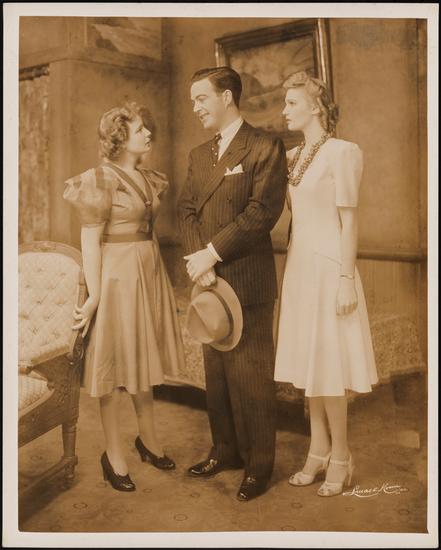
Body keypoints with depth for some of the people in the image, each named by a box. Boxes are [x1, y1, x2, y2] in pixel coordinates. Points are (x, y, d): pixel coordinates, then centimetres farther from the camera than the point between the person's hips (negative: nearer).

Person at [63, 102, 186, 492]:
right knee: (115, 364, 3)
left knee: (145, 358, 16)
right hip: (118, 277, -7)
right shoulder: (101, 180, -11)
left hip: (150, 274, 7)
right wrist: (94, 296, -17)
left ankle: (148, 438, 32)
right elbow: (90, 242, -14)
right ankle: (114, 454, 16)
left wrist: (159, 278, 15)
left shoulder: (149, 180, 12)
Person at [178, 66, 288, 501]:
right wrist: (198, 261, -8)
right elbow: (187, 209, 8)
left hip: (247, 282, -6)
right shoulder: (199, 155, 17)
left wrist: (212, 253, -15)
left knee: (251, 376, 1)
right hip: (208, 281, 7)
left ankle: (258, 465, 17)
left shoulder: (265, 148, -4)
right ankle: (225, 450, 31)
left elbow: (263, 212, -15)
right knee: (215, 374, 15)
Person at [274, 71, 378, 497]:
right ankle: (318, 451, 23)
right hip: (298, 265, 7)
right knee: (308, 361, 11)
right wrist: (290, 268, 11)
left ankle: (340, 457, 15)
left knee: (328, 365, -1)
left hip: (327, 267, -7)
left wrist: (346, 280, -16)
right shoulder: (292, 157, 11)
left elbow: (348, 222, -13)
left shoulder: (342, 152, -10)